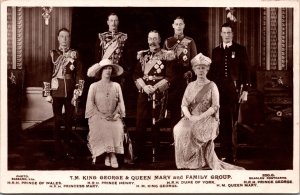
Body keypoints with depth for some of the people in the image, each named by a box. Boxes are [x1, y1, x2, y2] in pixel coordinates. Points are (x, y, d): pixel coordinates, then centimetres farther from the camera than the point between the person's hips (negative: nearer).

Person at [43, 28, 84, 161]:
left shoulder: (75, 54, 4)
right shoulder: (53, 54, 4)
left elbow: (79, 74, 1)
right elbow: (48, 74, 2)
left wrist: (77, 93, -6)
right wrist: (47, 93, -2)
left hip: (70, 92, 0)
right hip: (56, 92, 0)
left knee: (69, 120, 6)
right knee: (57, 121, 2)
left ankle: (67, 149, 17)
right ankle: (58, 150, 10)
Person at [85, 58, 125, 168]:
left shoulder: (116, 86, 14)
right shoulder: (94, 86, 6)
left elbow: (120, 102, 10)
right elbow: (90, 103, -1)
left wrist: (117, 113, -8)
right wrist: (101, 115, -13)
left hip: (113, 117, 1)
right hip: (98, 117, -1)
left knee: (117, 129, -29)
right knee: (102, 129, -31)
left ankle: (110, 155, -22)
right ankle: (111, 155, -22)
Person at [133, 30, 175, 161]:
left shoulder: (166, 56, 1)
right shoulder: (142, 55, 12)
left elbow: (168, 77, -4)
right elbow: (136, 75, 9)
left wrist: (155, 87, -14)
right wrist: (144, 86, -8)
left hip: (159, 94, -3)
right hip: (143, 93, 3)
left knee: (156, 123, 1)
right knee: (140, 123, 0)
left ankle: (156, 153, 11)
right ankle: (139, 153, 8)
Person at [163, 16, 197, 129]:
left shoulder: (190, 42, 5)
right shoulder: (167, 42, 10)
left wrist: (189, 73, -9)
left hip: (185, 77, -2)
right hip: (172, 78, 2)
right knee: (173, 104, 2)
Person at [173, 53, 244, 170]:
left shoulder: (212, 86, 4)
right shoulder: (191, 85, 16)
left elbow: (215, 107, -6)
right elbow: (184, 105, 8)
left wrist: (200, 117, -17)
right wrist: (189, 116, -12)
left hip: (208, 118, -4)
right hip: (191, 118, 4)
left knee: (194, 130, -34)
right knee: (179, 129, -27)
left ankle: (199, 164, -22)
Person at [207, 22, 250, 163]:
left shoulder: (240, 50, 4)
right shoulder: (216, 51, 11)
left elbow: (245, 71, 2)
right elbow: (212, 72, 13)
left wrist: (245, 90, -4)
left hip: (235, 92, -2)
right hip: (219, 92, 2)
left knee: (234, 122, -1)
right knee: (224, 123, 4)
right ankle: (225, 155, 11)